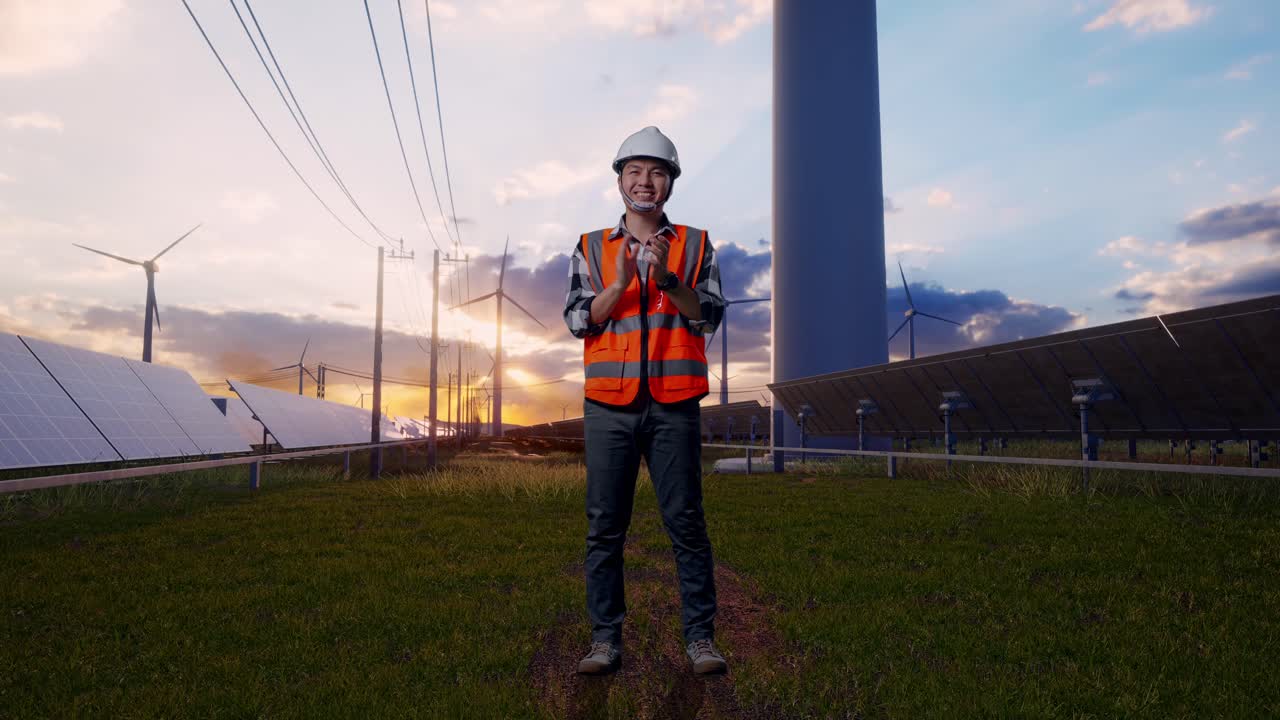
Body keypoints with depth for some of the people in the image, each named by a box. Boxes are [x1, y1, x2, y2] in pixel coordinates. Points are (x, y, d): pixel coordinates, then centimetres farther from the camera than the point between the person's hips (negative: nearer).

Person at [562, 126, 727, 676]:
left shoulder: (695, 245, 10)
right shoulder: (591, 248, 12)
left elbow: (709, 316, 1)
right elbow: (577, 320, 3)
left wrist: (666, 278, -15)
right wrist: (621, 282, -12)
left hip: (674, 405, -1)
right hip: (609, 405, 1)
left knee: (686, 522, 2)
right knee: (604, 526, 4)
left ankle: (700, 637, 13)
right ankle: (606, 639, 14)